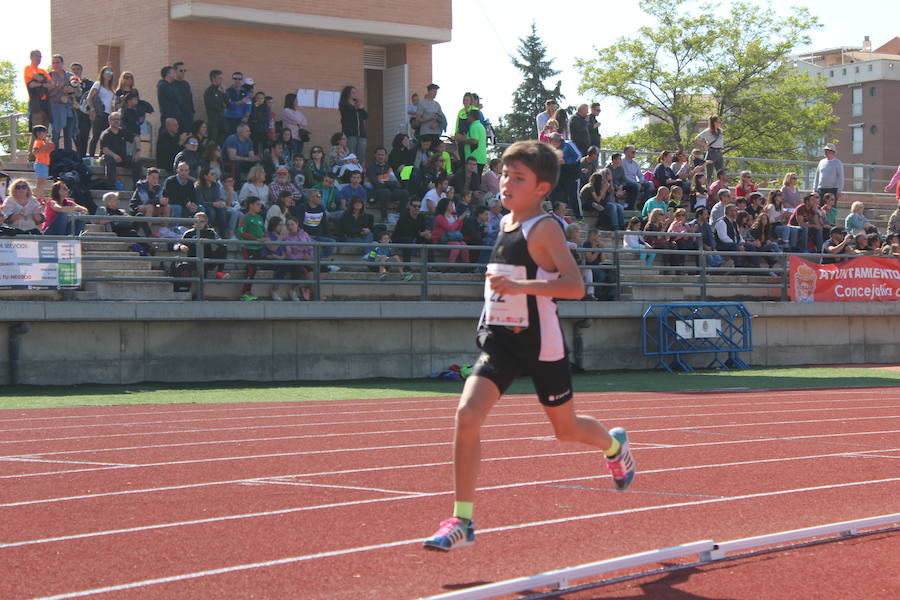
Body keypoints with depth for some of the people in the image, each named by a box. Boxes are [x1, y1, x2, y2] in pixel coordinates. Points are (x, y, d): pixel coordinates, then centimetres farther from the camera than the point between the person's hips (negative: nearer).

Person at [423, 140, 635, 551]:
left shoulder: (543, 228, -14)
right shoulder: (504, 223, 9)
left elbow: (575, 286, -27)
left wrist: (520, 286, -36)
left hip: (539, 343, -6)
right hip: (499, 340, 6)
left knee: (565, 428, 13)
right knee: (467, 414, -15)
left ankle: (613, 444, 50)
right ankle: (462, 520, -11)